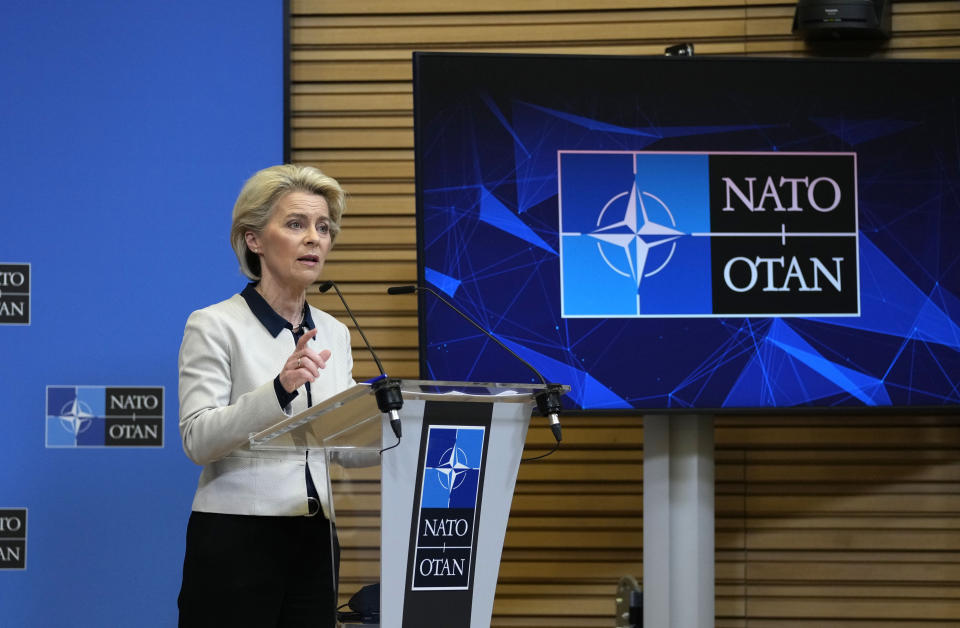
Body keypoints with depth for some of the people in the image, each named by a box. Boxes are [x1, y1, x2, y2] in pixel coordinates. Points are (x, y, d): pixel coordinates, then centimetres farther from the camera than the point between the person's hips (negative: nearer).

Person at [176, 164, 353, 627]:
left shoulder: (334, 333, 13)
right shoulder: (215, 325, -5)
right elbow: (198, 438, -17)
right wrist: (279, 388, -31)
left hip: (315, 544, 6)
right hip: (236, 543, -5)